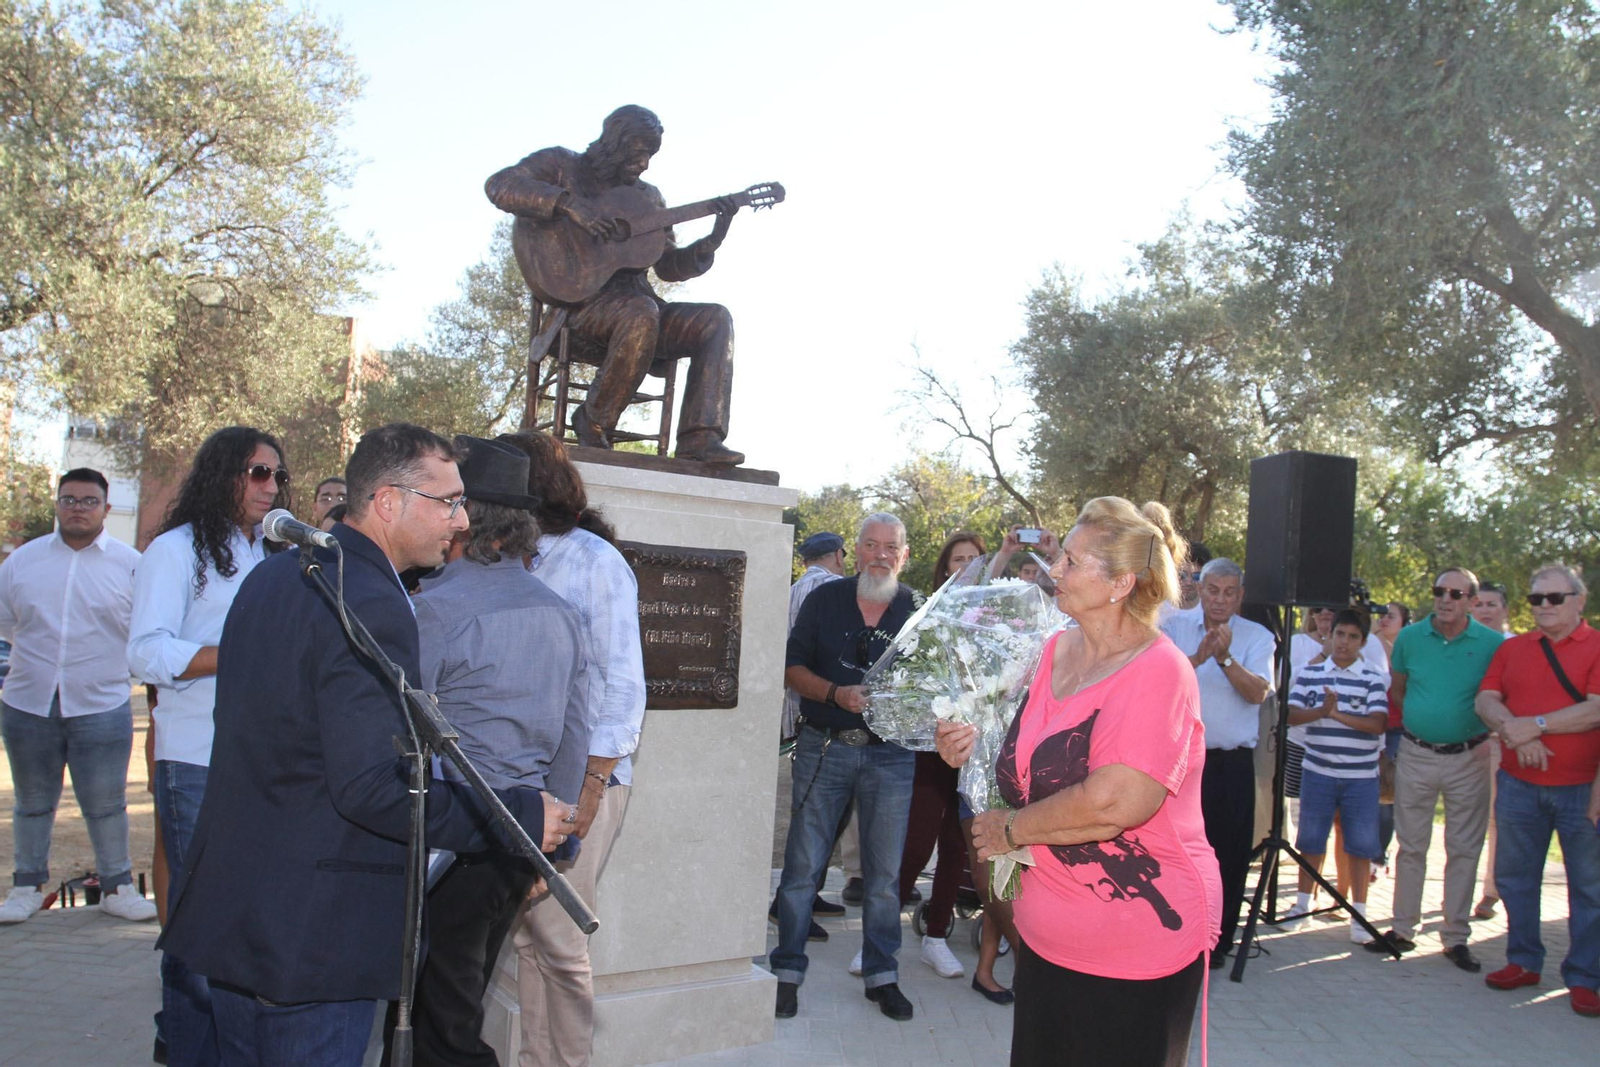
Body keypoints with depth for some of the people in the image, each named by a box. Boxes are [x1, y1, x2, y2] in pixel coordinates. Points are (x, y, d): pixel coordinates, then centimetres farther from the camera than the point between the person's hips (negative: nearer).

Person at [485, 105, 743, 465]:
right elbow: (499, 185, -11)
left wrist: (713, 240, -1)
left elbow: (668, 266, 17)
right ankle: (593, 422, -19)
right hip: (576, 300, -6)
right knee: (642, 313, -37)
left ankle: (699, 438, -26)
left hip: (635, 297, 6)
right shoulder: (560, 164, 7)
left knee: (716, 319, -15)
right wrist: (569, 203, -22)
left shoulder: (648, 196, 22)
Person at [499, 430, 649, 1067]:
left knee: (558, 940, 0)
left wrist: (586, 796, -14)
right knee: (524, 935, 8)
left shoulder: (595, 561, -7)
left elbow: (624, 689, -10)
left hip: (582, 777, -6)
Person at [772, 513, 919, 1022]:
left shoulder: (918, 610, 2)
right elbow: (792, 668, 1)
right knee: (803, 865, 4)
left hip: (891, 754, 1)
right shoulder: (824, 600, 2)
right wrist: (836, 694, -15)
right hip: (824, 747, 0)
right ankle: (787, 971, 18)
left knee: (885, 872, 9)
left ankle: (882, 975, 24)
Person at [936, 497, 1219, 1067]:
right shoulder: (1057, 649, 4)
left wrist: (1012, 827, -18)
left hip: (1137, 947, -7)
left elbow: (1115, 802, -32)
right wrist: (974, 746, -1)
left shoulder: (1158, 672, -20)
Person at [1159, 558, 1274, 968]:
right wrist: (1199, 656, -27)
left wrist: (1225, 658, -26)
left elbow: (1258, 692, -12)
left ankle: (1216, 941, 23)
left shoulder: (1258, 636, 3)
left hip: (1232, 763, 0)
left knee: (1227, 854, 8)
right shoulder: (1175, 626, 3)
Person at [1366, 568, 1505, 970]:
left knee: (1464, 849, 6)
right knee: (1411, 846, 8)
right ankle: (1403, 929, 17)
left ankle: (1455, 937, 16)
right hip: (1415, 754, 1)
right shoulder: (1410, 637, 0)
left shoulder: (1493, 644, -7)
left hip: (1468, 758, -1)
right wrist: (1423, 715, 5)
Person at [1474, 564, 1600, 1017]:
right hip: (1520, 784, 4)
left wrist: (1535, 725, -16)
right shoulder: (1511, 649, 11)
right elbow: (1486, 701, 2)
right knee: (1514, 877, 11)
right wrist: (1518, 735, -15)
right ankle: (1524, 962, 25)